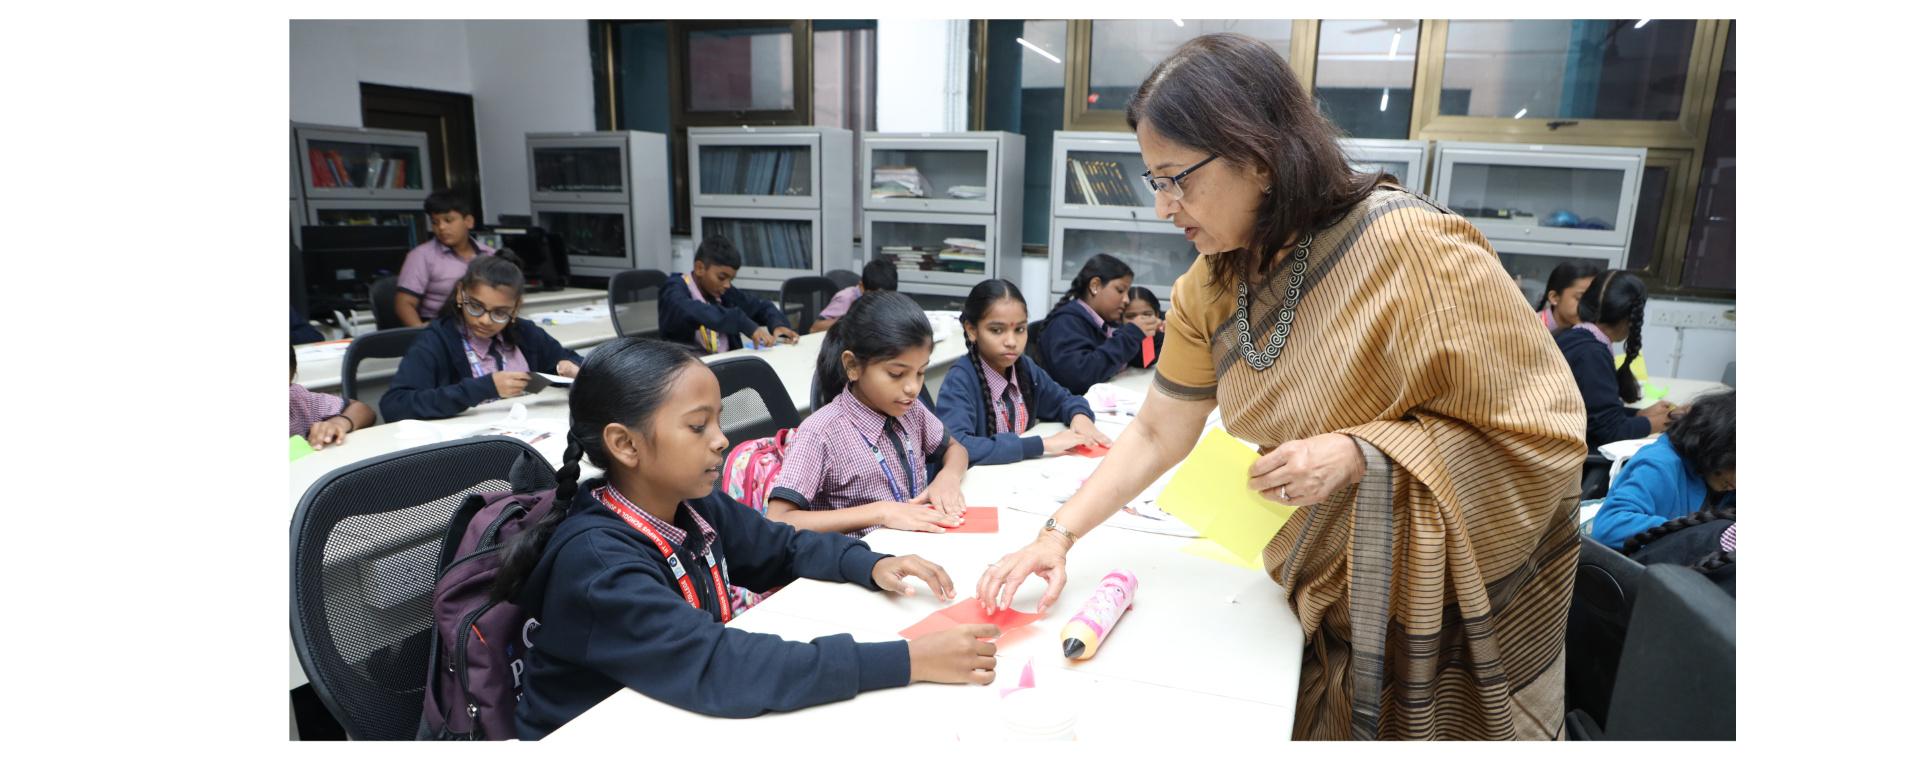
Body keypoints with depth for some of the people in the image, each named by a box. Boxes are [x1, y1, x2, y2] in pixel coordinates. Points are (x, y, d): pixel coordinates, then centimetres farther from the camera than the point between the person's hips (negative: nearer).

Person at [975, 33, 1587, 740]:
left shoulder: (1417, 250, -25)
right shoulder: (1211, 288, -6)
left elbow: (1541, 433, -20)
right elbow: (1155, 434, 0)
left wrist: (1360, 456, -31)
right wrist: (1059, 533, -9)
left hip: (1455, 611, -5)